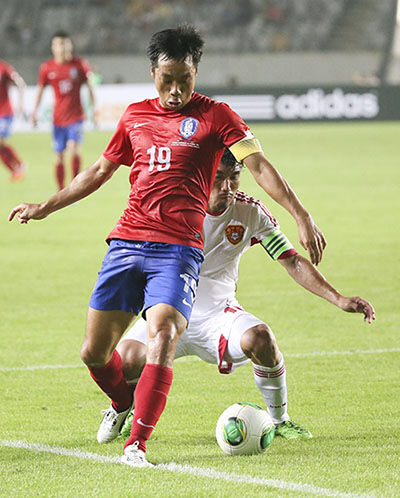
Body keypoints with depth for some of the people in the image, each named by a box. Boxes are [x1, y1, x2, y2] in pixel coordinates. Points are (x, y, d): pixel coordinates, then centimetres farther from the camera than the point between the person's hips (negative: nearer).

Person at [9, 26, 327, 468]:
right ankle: (122, 404, 36)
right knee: (94, 352, 4)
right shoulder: (135, 116, 14)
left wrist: (300, 216, -19)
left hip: (178, 249, -4)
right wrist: (44, 208, 31)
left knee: (162, 338, -24)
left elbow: (259, 166, -7)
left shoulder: (214, 116, 1)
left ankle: (136, 444, -19)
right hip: (125, 243, 4)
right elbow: (100, 171, 27)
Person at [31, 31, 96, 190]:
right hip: (58, 118, 2)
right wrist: (34, 111, 3)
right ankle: (61, 190, 15)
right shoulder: (47, 68, 2)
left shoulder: (81, 64, -1)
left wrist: (94, 109, 2)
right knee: (59, 156, 4)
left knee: (74, 149, -21)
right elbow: (40, 90, 11)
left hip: (76, 116, -2)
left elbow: (90, 87, 7)